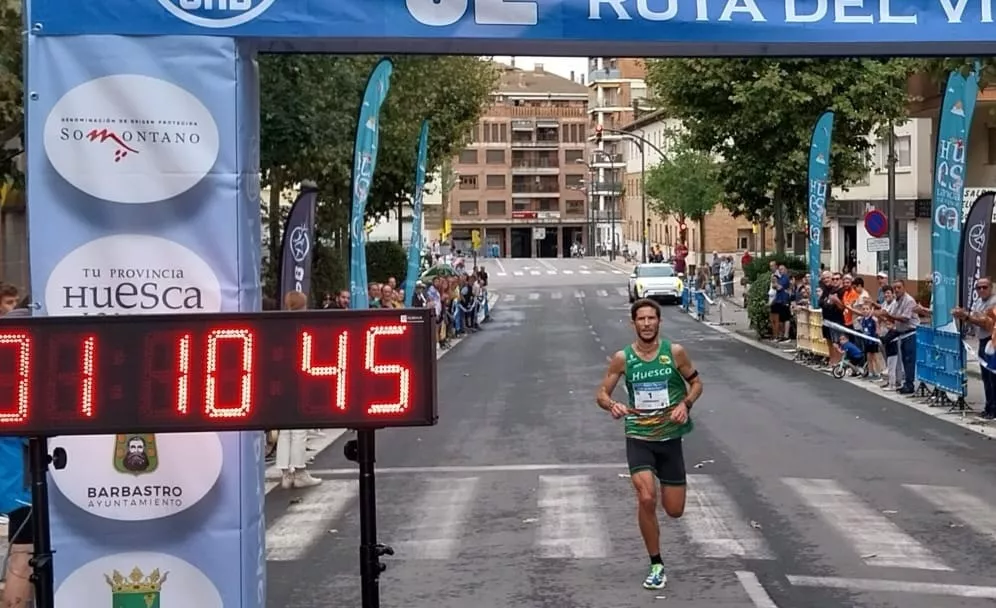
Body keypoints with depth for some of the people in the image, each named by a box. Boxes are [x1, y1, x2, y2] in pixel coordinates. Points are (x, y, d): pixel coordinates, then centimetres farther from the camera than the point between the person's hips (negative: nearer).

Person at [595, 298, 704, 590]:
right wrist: (612, 405, -21)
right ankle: (656, 565, -4)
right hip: (638, 437, -1)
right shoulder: (623, 358, -5)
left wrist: (686, 404, -12)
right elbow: (602, 393, 2)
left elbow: (696, 382, 8)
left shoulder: (674, 352, -5)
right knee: (646, 498, -21)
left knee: (675, 510, 5)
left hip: (670, 437, 1)